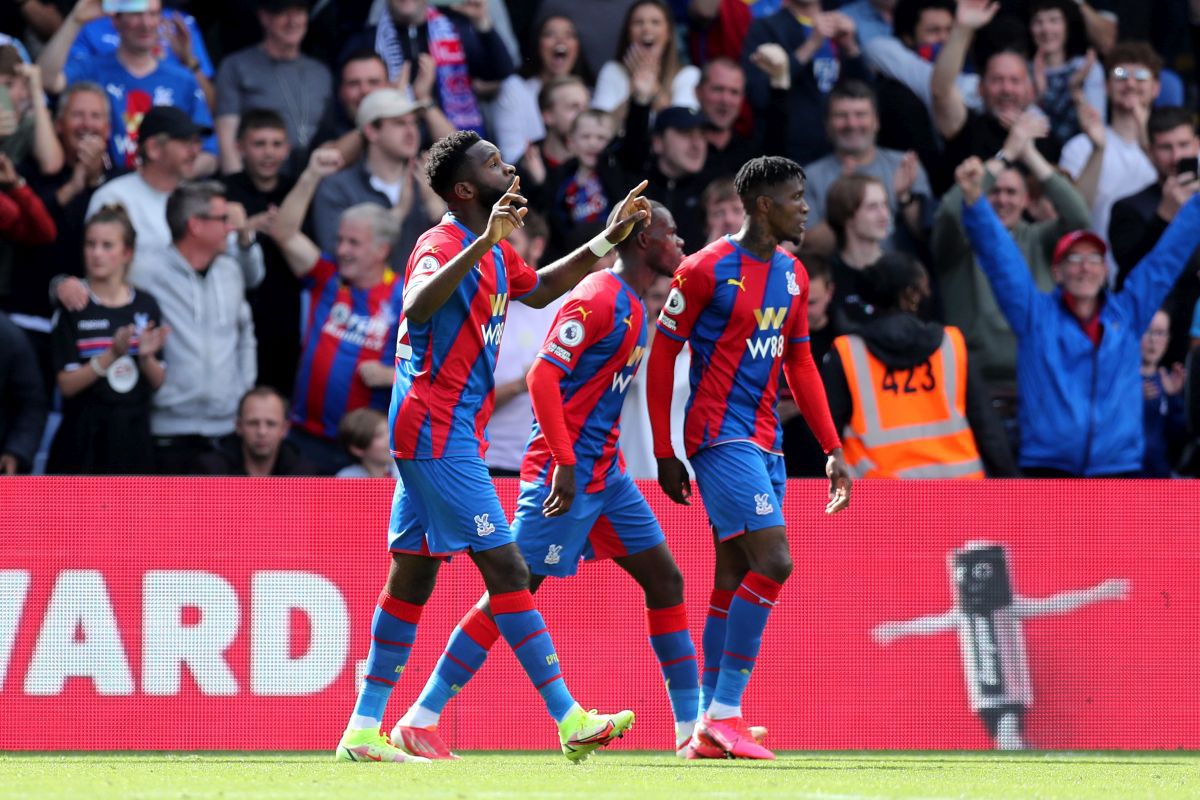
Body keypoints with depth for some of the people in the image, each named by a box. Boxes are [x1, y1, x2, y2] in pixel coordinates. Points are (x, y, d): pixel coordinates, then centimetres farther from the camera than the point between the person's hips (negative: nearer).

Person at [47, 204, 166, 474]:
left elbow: (158, 382, 9)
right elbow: (67, 384, -9)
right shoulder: (73, 308, -3)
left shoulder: (146, 305, 6)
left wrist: (147, 356, -12)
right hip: (84, 440, -3)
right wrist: (111, 356, -21)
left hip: (133, 437, 3)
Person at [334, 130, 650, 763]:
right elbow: (418, 306, -35)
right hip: (437, 430, -10)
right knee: (505, 568, -11)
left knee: (414, 575, 10)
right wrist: (483, 244, -42)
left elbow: (537, 289, 32)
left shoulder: (494, 254, 14)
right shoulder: (443, 245, -15)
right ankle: (569, 721, -12)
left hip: (440, 431, 10)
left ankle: (364, 729, 12)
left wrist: (608, 239, 26)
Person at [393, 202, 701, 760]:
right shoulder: (599, 297, -14)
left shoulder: (633, 306, 15)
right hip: (565, 473, -10)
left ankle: (690, 728, 11)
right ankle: (420, 720, -5)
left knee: (665, 582, 7)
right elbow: (542, 376, -21)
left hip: (604, 474, 10)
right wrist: (565, 463, -25)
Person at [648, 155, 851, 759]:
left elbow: (800, 365, 19)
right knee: (772, 563, -17)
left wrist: (832, 450, 13)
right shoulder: (706, 269, -10)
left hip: (765, 442, 8)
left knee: (734, 581, 8)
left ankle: (710, 724, 11)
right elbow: (662, 357, -6)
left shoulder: (791, 274, 12)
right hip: (720, 435, -8)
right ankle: (724, 713, -13)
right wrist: (664, 454, -7)